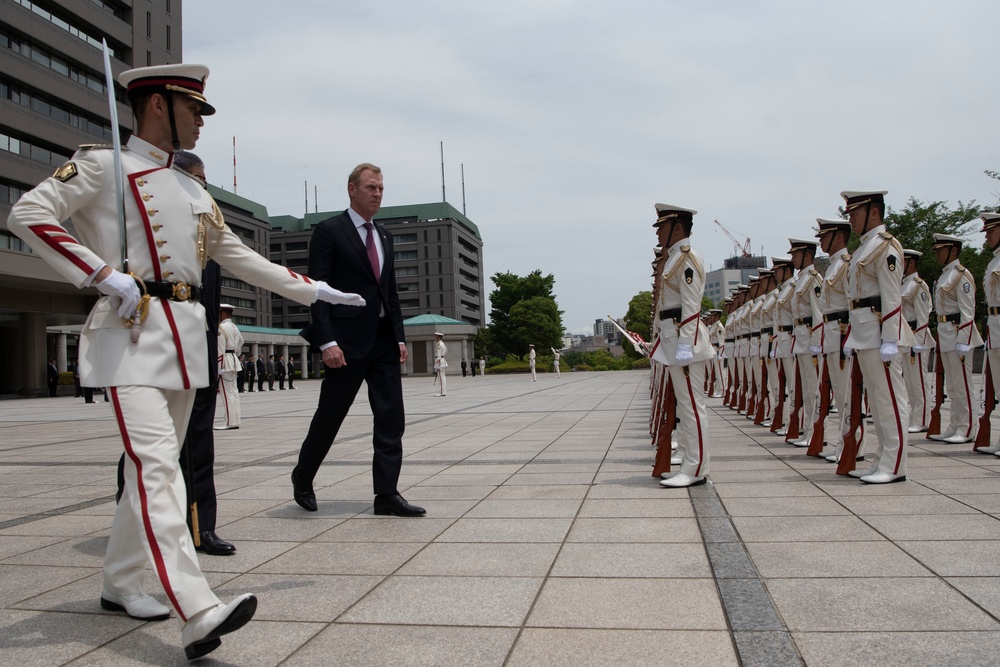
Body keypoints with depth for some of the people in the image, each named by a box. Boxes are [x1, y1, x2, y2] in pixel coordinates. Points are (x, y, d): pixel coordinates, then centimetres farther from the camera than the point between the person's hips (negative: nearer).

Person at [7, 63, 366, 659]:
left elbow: (237, 254, 25)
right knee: (155, 466, -16)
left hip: (186, 338, 7)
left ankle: (121, 582, 28)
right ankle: (198, 613, -24)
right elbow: (29, 214, -7)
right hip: (132, 332, -7)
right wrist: (104, 275, -16)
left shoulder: (193, 190, 21)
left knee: (156, 465, 12)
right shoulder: (104, 165, 1)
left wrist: (313, 290, 22)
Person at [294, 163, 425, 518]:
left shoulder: (384, 236, 17)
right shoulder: (329, 231, -4)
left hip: (384, 340, 6)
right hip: (348, 341, -6)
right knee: (330, 415, 5)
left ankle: (387, 494, 7)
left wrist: (399, 336, 10)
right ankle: (303, 477, 28)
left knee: (391, 418, 1)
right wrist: (327, 342, -17)